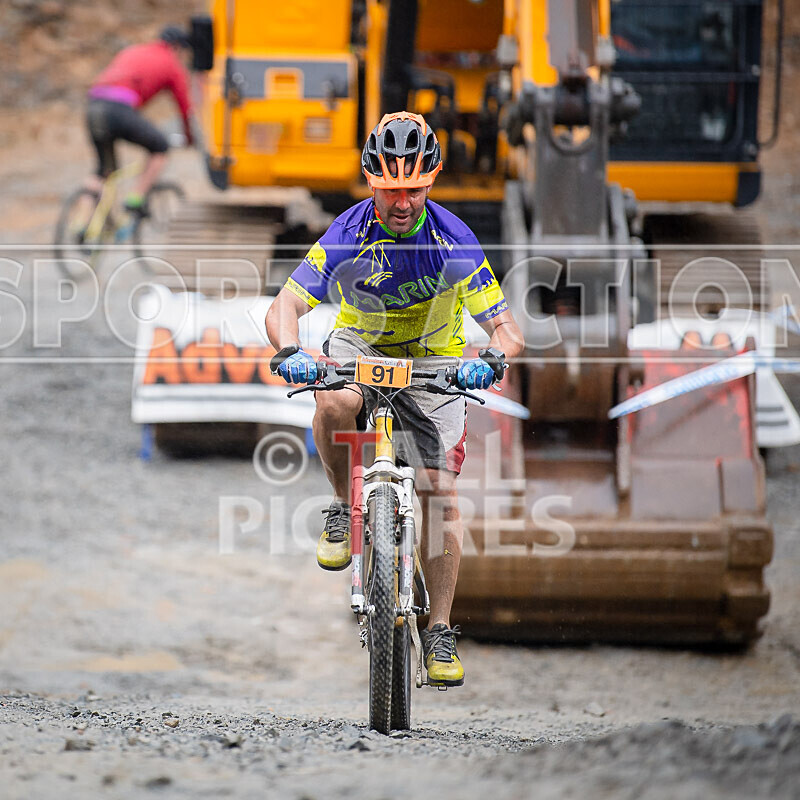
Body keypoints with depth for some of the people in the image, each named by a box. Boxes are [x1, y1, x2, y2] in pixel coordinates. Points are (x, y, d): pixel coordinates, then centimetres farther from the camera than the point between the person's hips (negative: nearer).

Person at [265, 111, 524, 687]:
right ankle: (344, 507, -10)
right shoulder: (347, 237, -20)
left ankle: (441, 633, 0)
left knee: (440, 494, -11)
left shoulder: (455, 242, -21)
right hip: (359, 347, 0)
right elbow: (285, 306, -22)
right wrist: (290, 353, -44)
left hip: (434, 364, 0)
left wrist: (491, 359, -45)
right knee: (335, 402, -37)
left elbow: (506, 327, -22)